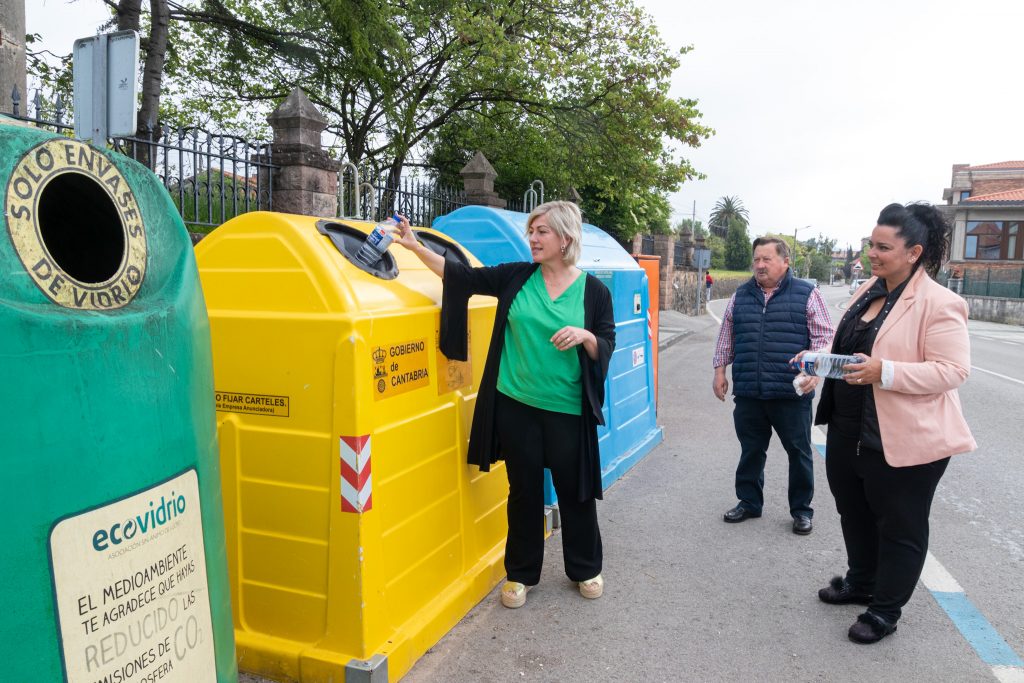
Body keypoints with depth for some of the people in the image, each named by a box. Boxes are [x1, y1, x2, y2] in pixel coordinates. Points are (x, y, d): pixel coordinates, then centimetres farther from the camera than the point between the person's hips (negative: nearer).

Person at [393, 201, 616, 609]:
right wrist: (415, 246, -5)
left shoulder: (593, 291, -1)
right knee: (524, 491, 12)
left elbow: (607, 346, 1)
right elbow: (464, 276, 1)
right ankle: (521, 573, 29)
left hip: (568, 410, -1)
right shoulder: (517, 277, 2)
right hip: (517, 405, 1)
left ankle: (585, 569, 33)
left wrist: (584, 336, -20)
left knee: (576, 492, 11)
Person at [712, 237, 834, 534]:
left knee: (799, 452, 8)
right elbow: (727, 337, 17)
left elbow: (823, 336, -2)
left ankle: (802, 509, 24)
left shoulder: (807, 294, 0)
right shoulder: (740, 296, 11)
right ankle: (749, 502, 29)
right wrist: (720, 370, 11)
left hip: (792, 393, -3)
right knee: (751, 451, 14)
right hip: (748, 393, 3)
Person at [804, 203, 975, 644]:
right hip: (849, 430, 9)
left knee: (899, 526, 9)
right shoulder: (868, 291, 9)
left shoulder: (939, 304, -17)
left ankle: (885, 611, 24)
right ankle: (861, 583, 43)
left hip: (904, 440, -8)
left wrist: (884, 372, -31)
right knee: (855, 512, 22)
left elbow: (953, 370, -22)